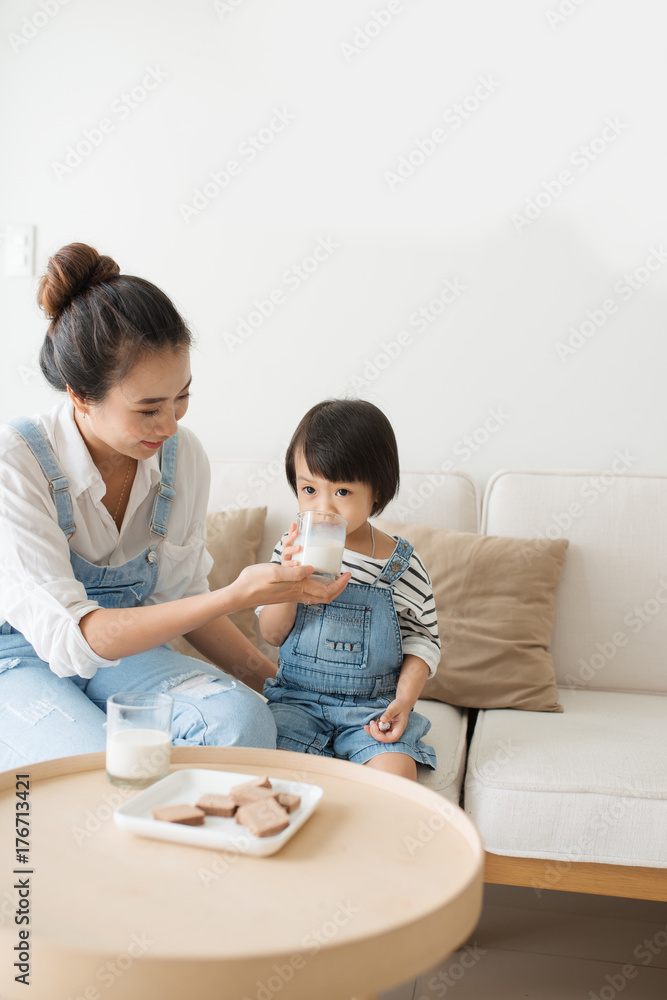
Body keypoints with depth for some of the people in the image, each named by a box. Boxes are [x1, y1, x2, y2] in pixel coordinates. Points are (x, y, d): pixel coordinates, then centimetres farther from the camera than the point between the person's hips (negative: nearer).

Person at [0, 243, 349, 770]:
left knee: (243, 722, -25)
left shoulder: (182, 456, -7)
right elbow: (67, 635, -28)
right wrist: (235, 596, -33)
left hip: (124, 649, 4)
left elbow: (176, 599, 5)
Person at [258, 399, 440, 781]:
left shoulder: (402, 563, -5)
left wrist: (404, 700, -11)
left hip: (374, 704, -1)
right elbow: (272, 635, 0)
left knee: (397, 772, -24)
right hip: (297, 699, 1)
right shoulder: (294, 547, -1)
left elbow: (423, 639, 4)